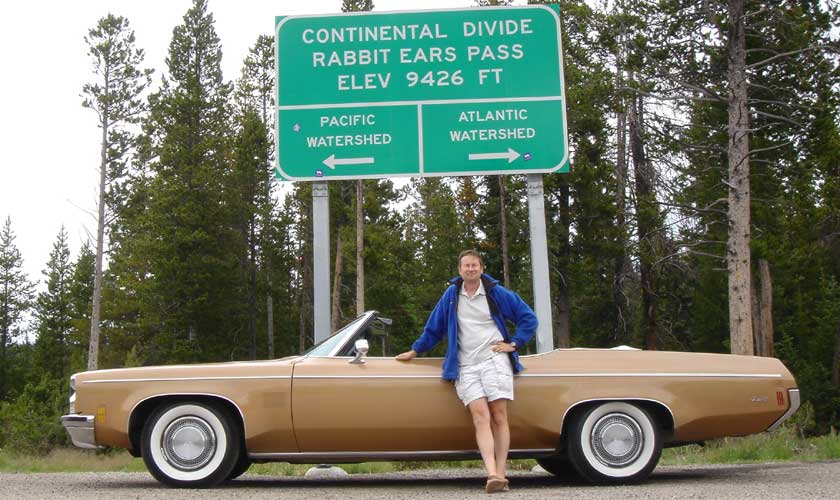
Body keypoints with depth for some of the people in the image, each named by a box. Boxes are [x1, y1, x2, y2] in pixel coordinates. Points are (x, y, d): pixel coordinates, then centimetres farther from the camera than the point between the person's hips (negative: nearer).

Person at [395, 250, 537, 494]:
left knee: (499, 417, -8)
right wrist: (415, 351, 24)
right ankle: (492, 475, -26)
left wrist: (514, 344, 2)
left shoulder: (496, 293, 6)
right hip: (465, 366, 1)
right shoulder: (451, 295, 11)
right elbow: (434, 327, 21)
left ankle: (500, 474, -6)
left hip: (494, 360, -1)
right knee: (480, 416, -16)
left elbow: (528, 318, 10)